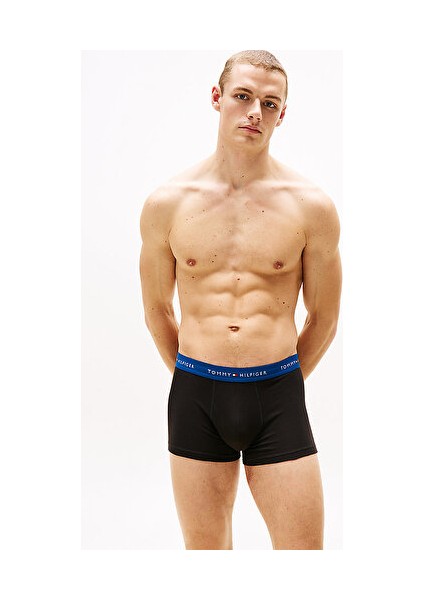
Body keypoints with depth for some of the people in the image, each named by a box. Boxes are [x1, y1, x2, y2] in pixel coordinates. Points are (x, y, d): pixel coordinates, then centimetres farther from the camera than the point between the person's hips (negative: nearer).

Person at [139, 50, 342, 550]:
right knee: (204, 549, 15)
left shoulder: (312, 207, -2)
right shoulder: (166, 204, 1)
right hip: (194, 395, 1)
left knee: (303, 548, 5)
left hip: (277, 397, -1)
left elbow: (324, 318, 8)